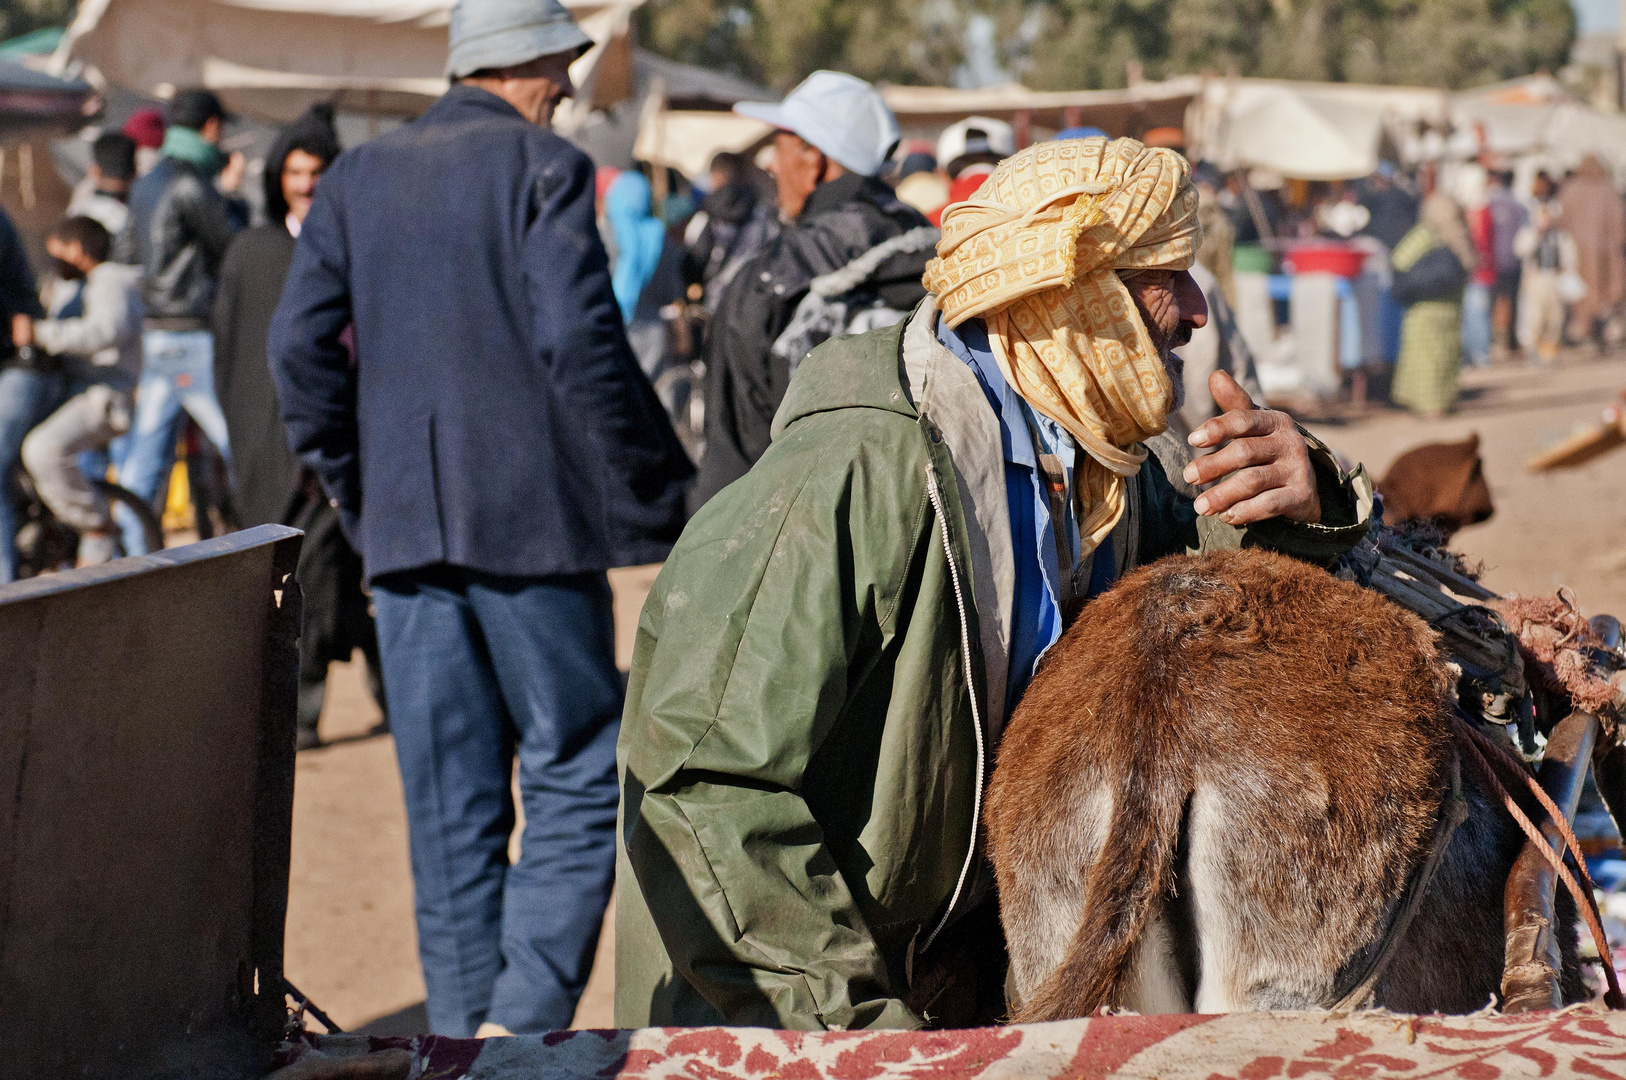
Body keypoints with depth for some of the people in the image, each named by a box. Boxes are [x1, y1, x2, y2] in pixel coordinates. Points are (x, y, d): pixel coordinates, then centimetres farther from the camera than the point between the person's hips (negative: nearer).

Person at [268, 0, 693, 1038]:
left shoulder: (357, 178, 10)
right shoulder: (544, 167, -6)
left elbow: (301, 346, 6)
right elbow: (578, 341, -15)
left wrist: (359, 485, 14)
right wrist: (652, 485, -7)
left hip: (406, 528, 5)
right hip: (534, 522, -5)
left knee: (450, 808, 11)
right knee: (577, 781, 4)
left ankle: (462, 1036, 14)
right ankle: (523, 1022, -4)